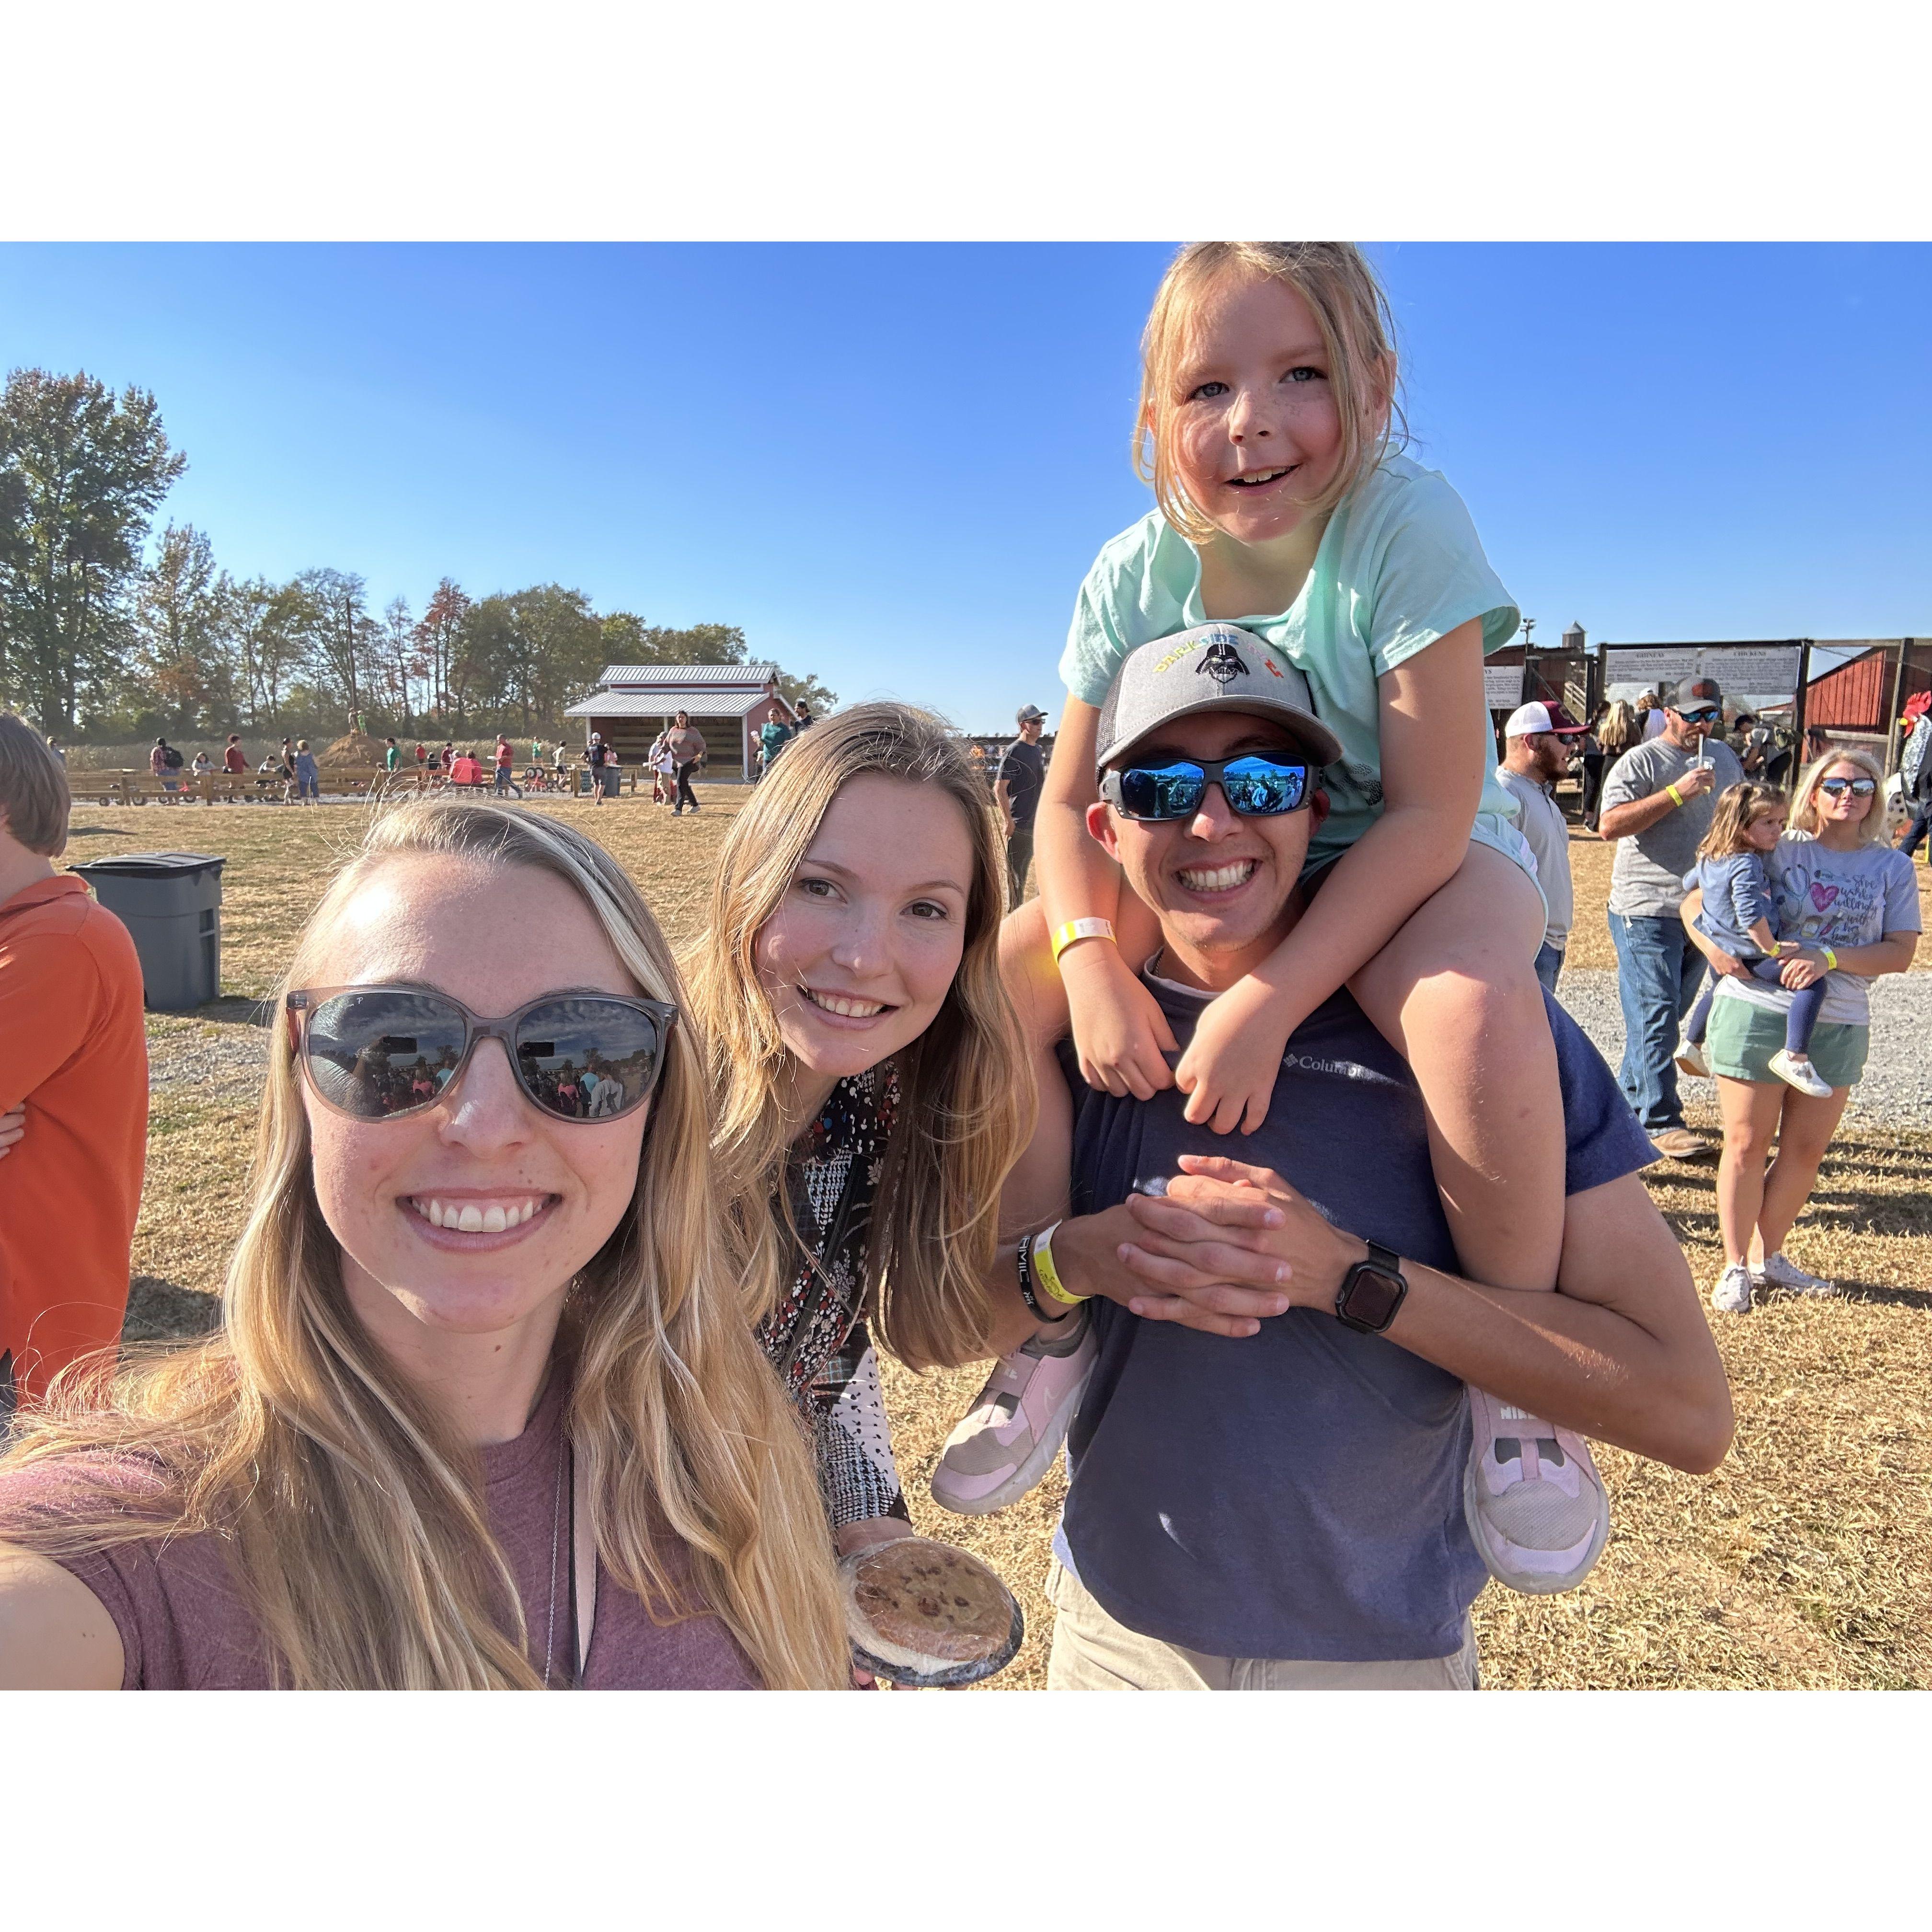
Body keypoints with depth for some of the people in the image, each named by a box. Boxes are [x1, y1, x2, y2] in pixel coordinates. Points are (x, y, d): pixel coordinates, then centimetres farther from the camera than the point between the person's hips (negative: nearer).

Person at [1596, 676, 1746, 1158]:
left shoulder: (1725, 759, 14)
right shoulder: (1641, 761, -7)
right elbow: (1609, 825, -20)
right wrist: (1677, 793, -23)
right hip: (1647, 911, -7)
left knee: (1669, 1014, 13)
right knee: (1656, 1017, -7)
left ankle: (1630, 1100, 25)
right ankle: (1660, 1122, -2)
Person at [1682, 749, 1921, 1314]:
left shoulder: (1893, 867, 7)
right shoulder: (1777, 850, 0)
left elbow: (1901, 951, -1)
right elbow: (1696, 901, 2)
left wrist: (1830, 958, -17)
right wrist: (1712, 946, -17)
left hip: (1838, 1025, 3)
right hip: (1756, 1011, -3)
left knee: (1806, 1150, 11)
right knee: (1747, 1145, 3)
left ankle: (1766, 1255, 29)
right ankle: (1734, 1267, 15)